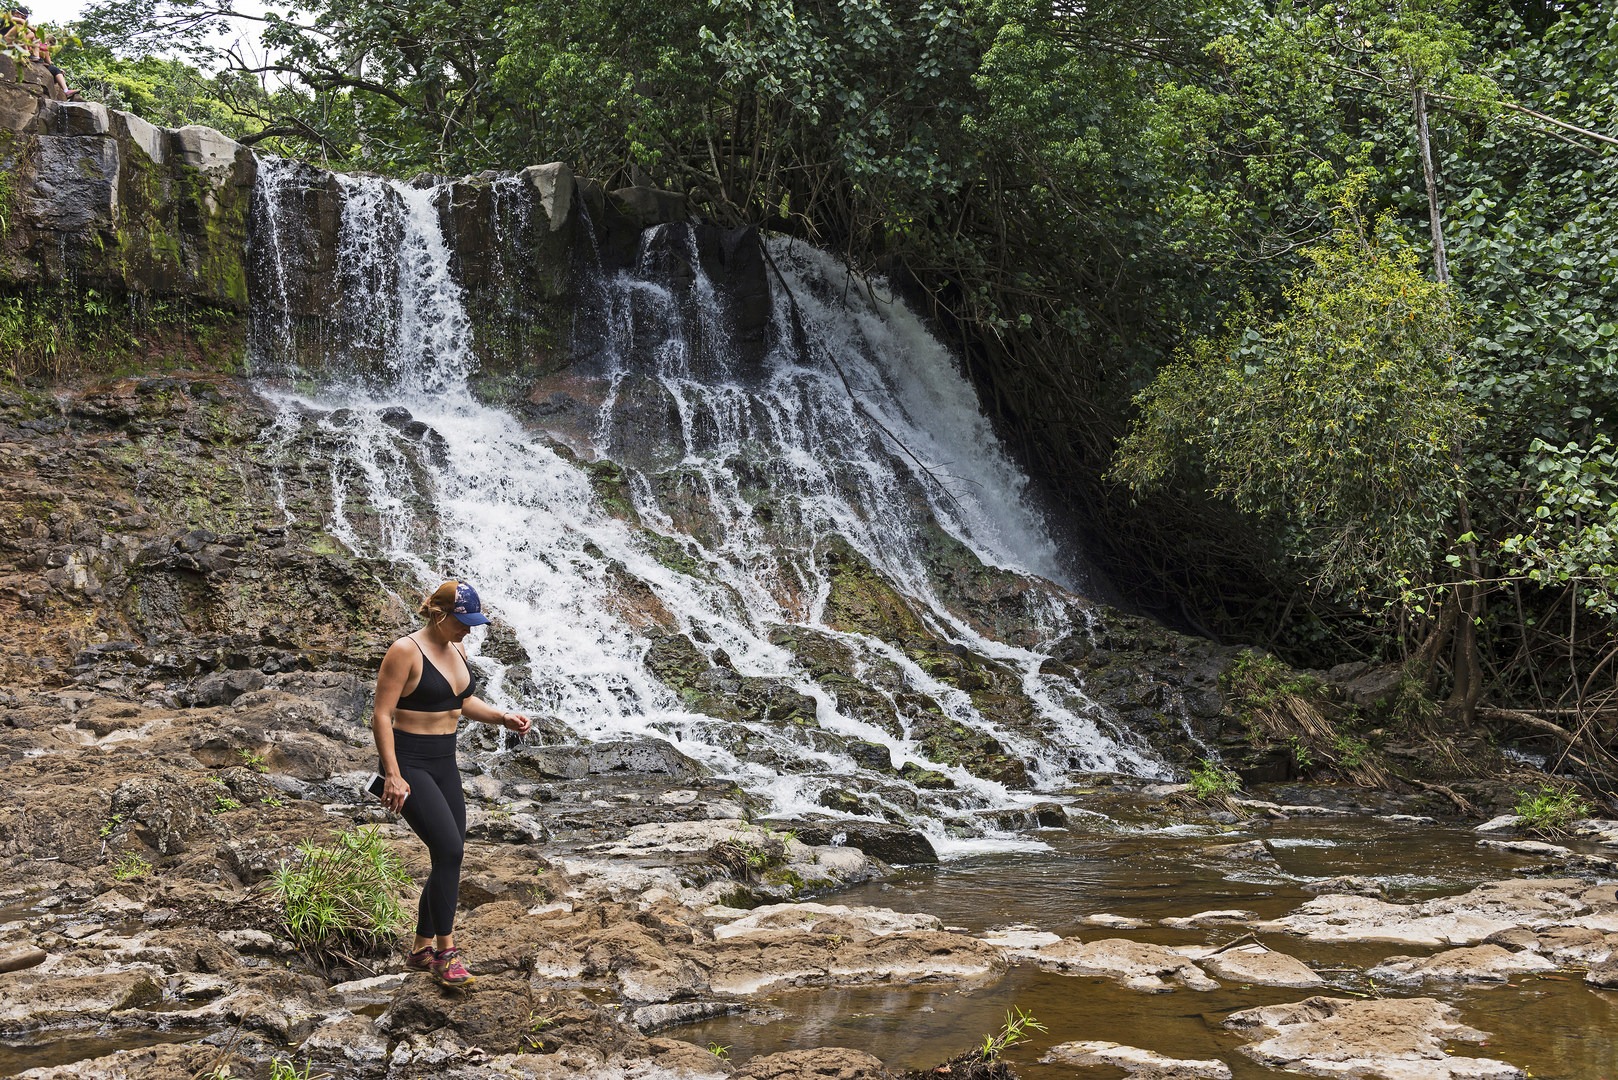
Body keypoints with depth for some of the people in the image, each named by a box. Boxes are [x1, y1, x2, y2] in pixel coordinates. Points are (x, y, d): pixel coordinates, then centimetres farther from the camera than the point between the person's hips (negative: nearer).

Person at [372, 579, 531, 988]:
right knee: (449, 850, -18)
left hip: (444, 764, 9)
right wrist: (393, 775, -23)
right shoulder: (406, 651, -16)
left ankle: (421, 949, 22)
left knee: (449, 858, 9)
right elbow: (382, 716, -17)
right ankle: (445, 953, -9)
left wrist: (503, 718, 4)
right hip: (409, 765, -9)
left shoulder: (456, 650, 8)